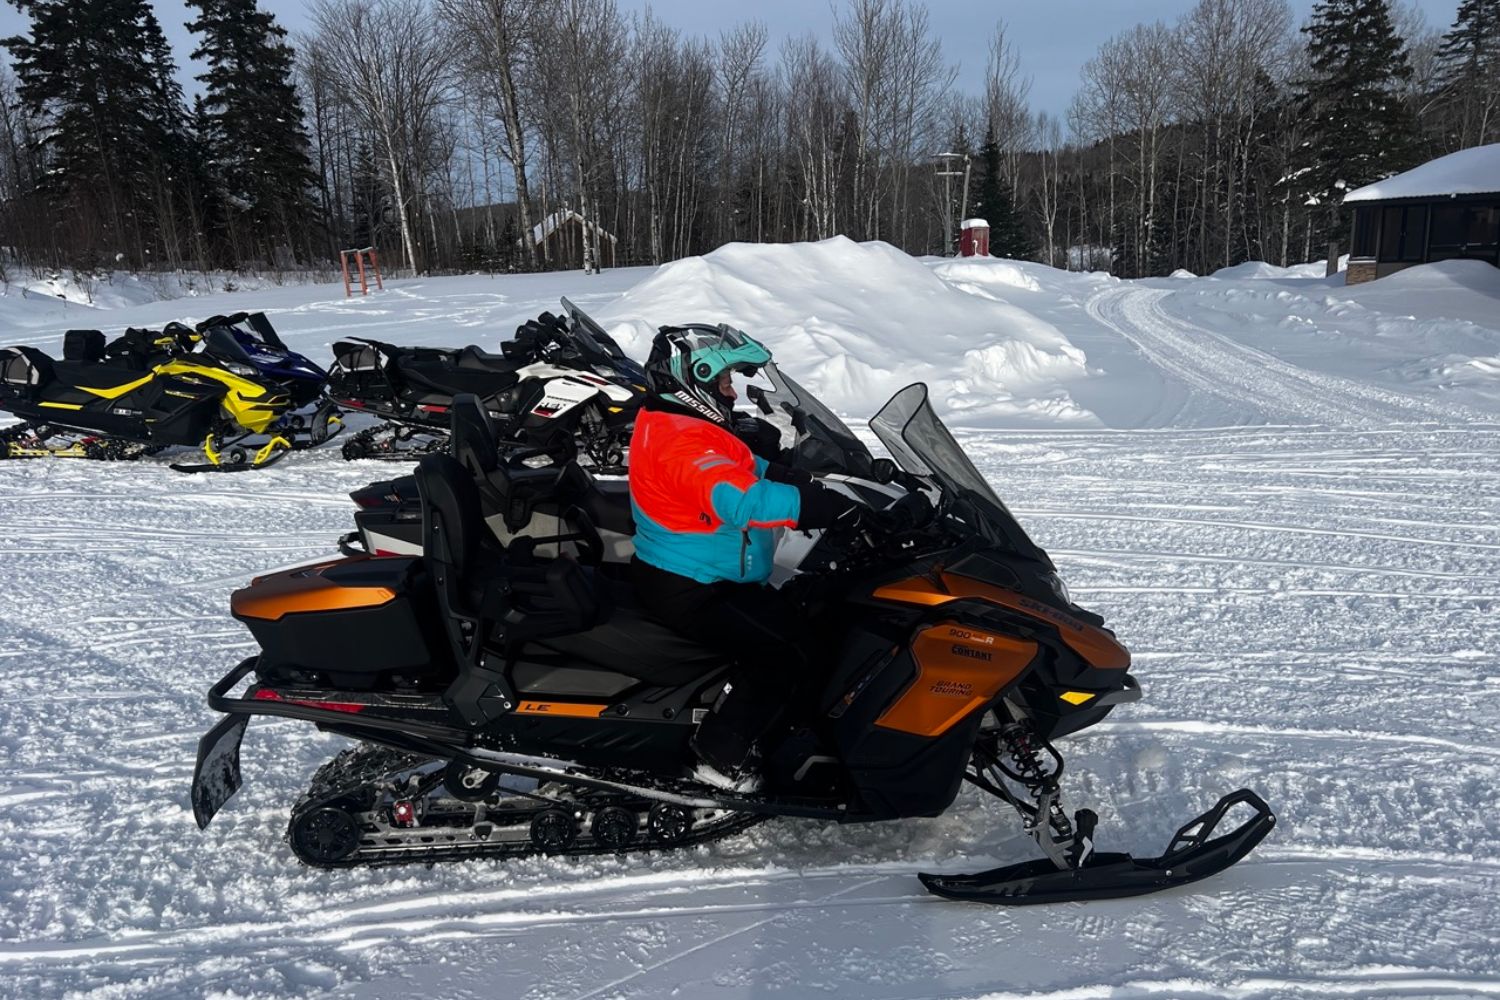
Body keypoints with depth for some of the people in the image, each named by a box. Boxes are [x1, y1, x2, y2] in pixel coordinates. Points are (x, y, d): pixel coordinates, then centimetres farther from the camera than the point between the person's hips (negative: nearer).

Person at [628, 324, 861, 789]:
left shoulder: (672, 421, 9)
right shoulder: (683, 441, -26)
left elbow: (752, 469, 11)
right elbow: (742, 500, -40)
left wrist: (814, 483, -2)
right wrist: (833, 506, -40)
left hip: (709, 576, 11)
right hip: (686, 590, -11)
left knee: (792, 627, 16)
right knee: (782, 661, -12)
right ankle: (721, 757, 2)